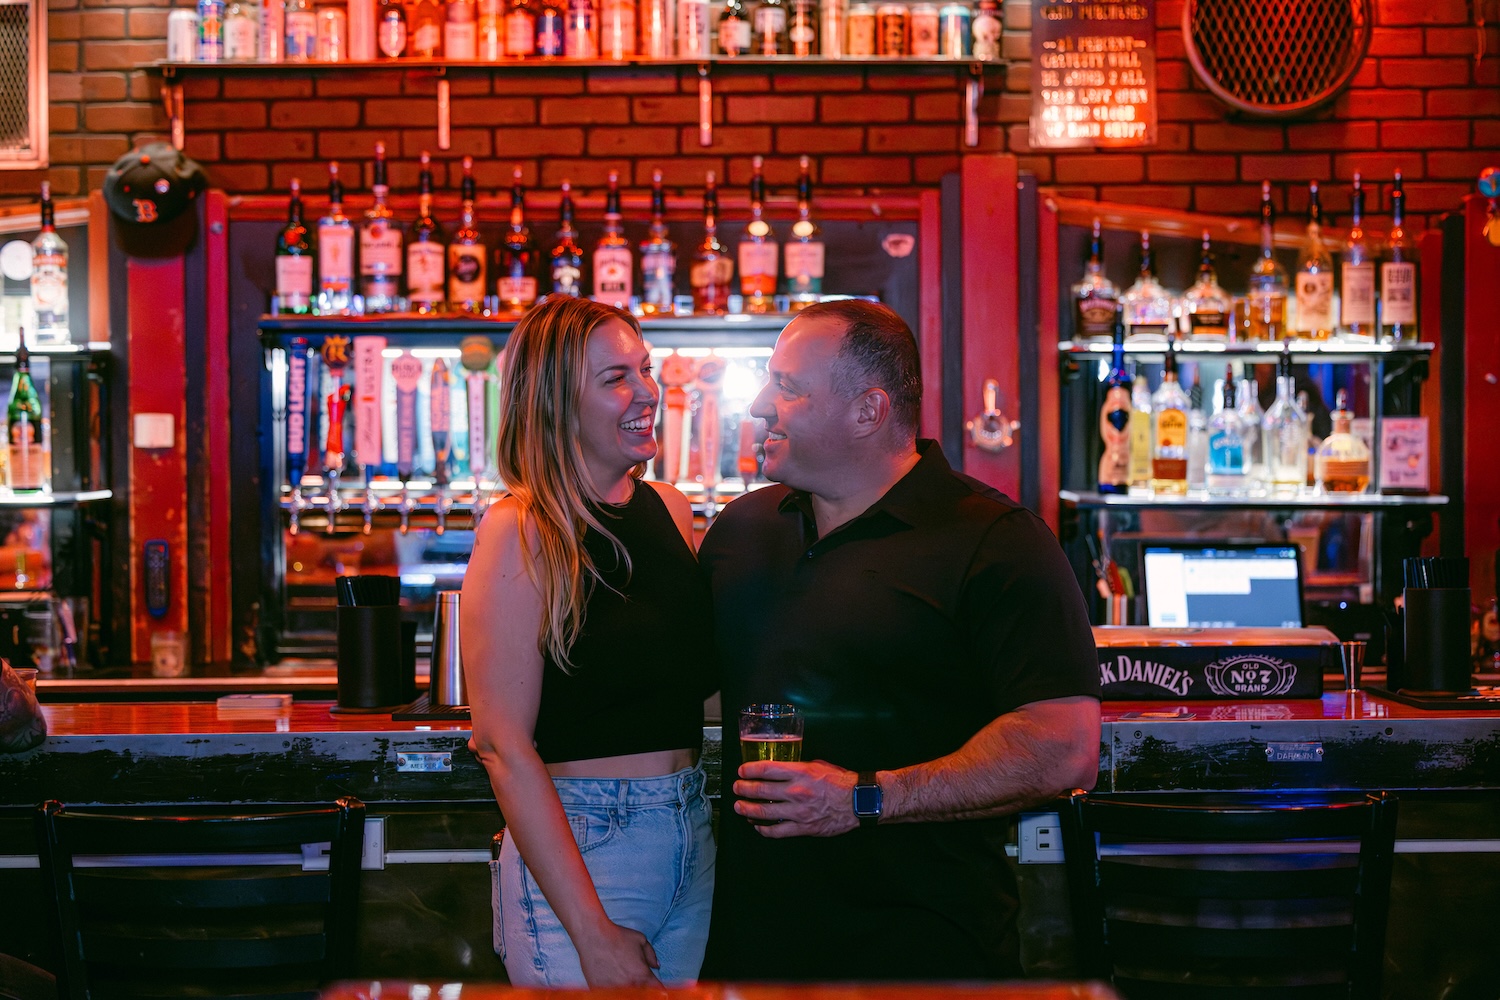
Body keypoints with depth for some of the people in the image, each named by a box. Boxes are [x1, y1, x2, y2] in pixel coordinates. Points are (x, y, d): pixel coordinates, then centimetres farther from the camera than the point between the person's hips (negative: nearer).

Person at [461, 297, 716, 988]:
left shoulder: (669, 509, 8)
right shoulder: (520, 532, -12)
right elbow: (506, 749, -16)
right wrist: (592, 932, -20)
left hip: (691, 840, 6)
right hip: (576, 852, -6)